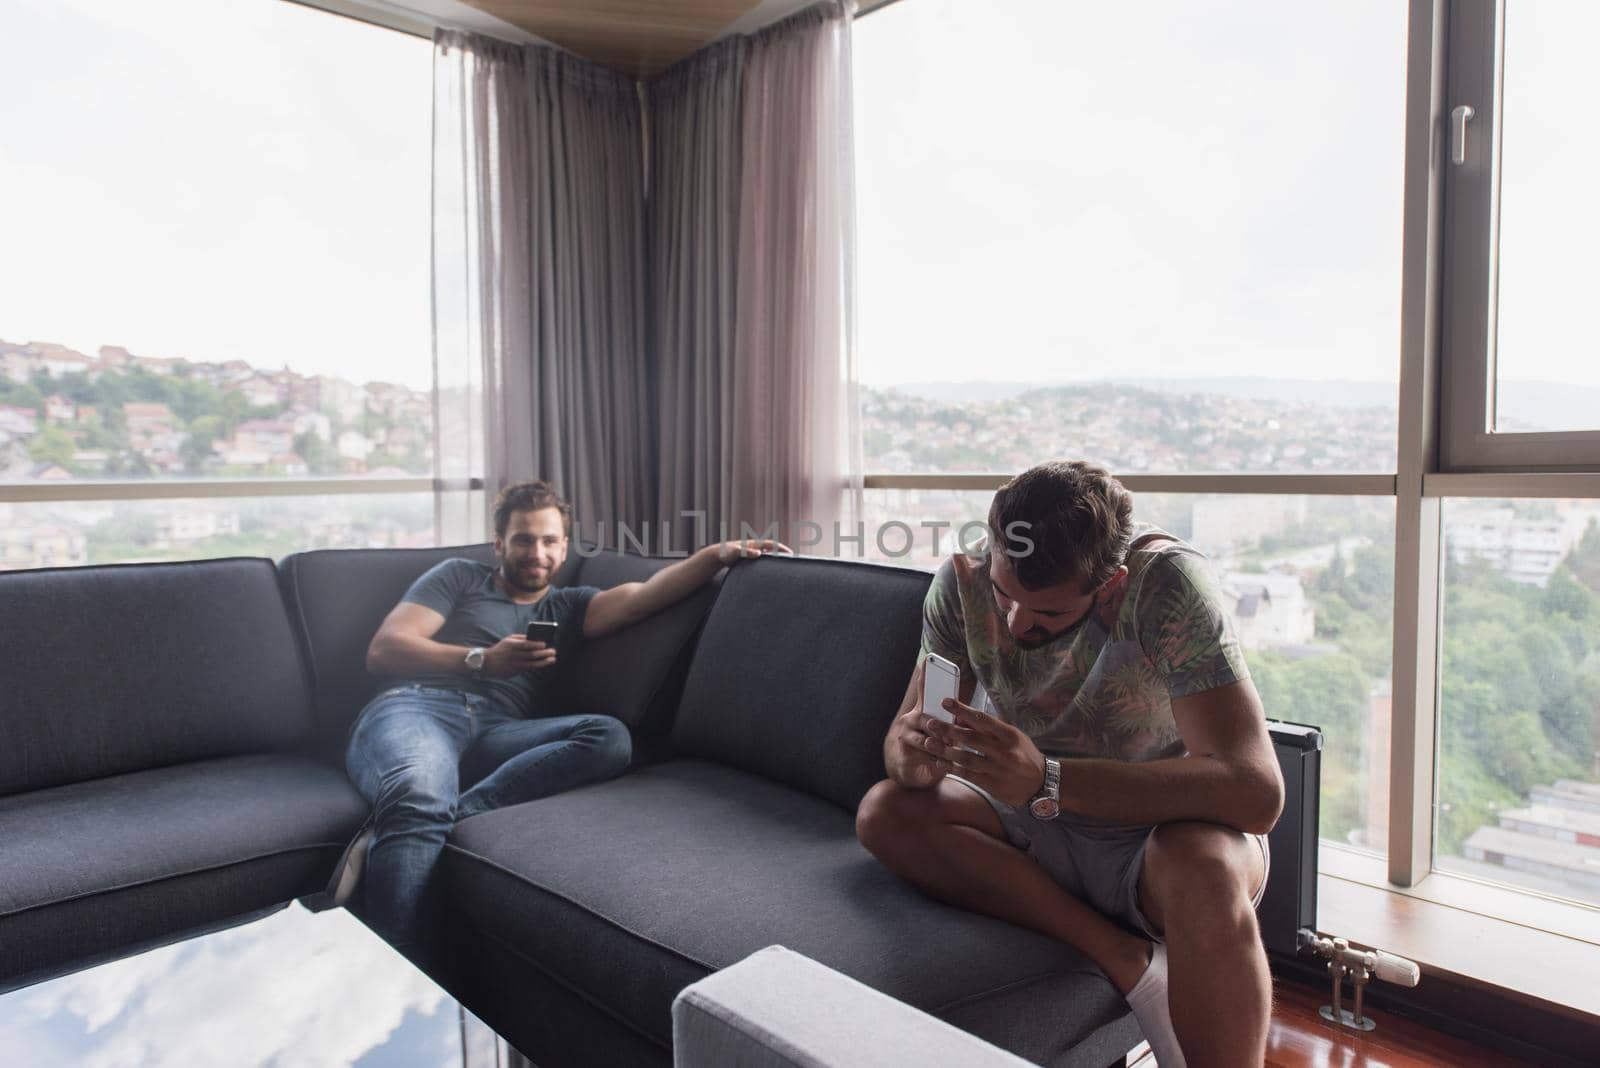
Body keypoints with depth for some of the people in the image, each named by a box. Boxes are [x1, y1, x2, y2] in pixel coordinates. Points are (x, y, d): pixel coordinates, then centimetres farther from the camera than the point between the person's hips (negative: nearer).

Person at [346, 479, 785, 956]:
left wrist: (719, 553, -8)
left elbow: (640, 596, 8)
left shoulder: (567, 606, 28)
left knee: (609, 737, -29)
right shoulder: (460, 577, 24)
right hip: (416, 708, -2)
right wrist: (483, 661, -3)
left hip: (497, 735, 3)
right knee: (420, 796, -40)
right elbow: (383, 650, 11)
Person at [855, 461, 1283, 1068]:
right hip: (1037, 828, 5)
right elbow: (903, 732, -10)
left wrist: (1048, 780, -43)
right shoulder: (964, 581, -15)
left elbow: (1257, 791, -33)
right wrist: (913, 754, -36)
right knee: (883, 814, -19)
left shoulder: (1167, 584, -26)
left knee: (1203, 868, -37)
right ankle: (1124, 959, -17)